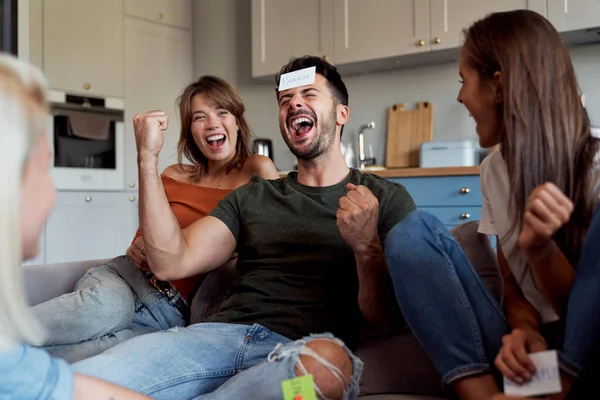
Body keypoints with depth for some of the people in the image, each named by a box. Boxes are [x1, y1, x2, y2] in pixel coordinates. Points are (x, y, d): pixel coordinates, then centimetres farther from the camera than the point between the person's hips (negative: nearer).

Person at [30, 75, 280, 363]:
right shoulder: (174, 176, 15)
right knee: (104, 307, -37)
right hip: (123, 277, 3)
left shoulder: (257, 171, 4)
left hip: (173, 314, -2)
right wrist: (138, 249, -2)